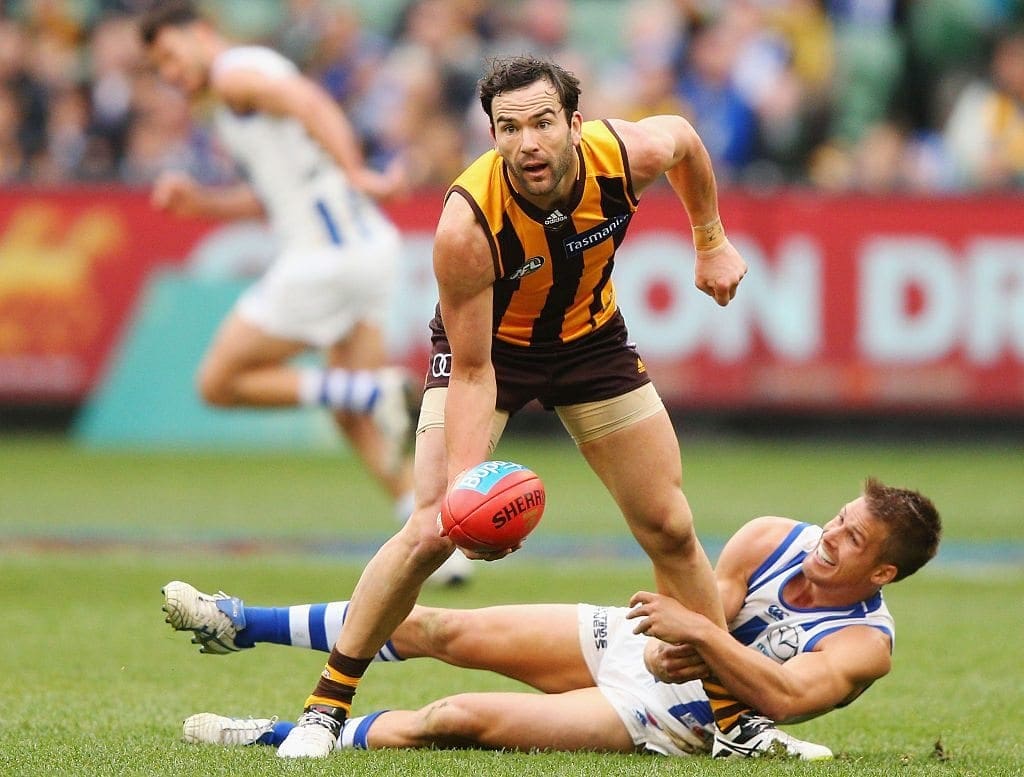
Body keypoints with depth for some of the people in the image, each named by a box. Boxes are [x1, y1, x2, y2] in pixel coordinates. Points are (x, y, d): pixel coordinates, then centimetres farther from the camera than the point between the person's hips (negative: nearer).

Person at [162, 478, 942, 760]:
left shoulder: (866, 644, -18)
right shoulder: (772, 539, -5)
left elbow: (788, 695, -34)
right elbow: (698, 612, -5)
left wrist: (700, 635, -41)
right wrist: (666, 649, -27)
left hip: (664, 719, -5)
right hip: (621, 641, 5)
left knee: (461, 718, -17)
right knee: (437, 629, 0)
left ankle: (280, 739, -5)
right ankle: (242, 624, 12)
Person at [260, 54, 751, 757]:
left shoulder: (627, 154, -28)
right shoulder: (467, 224, -37)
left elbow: (684, 137, 0)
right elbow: (472, 371, -29)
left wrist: (712, 244, 7)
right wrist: (463, 481, -38)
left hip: (591, 337, 4)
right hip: (486, 345, -4)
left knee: (671, 532, 2)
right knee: (432, 533, -18)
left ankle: (736, 719, 15)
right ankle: (325, 710, -6)